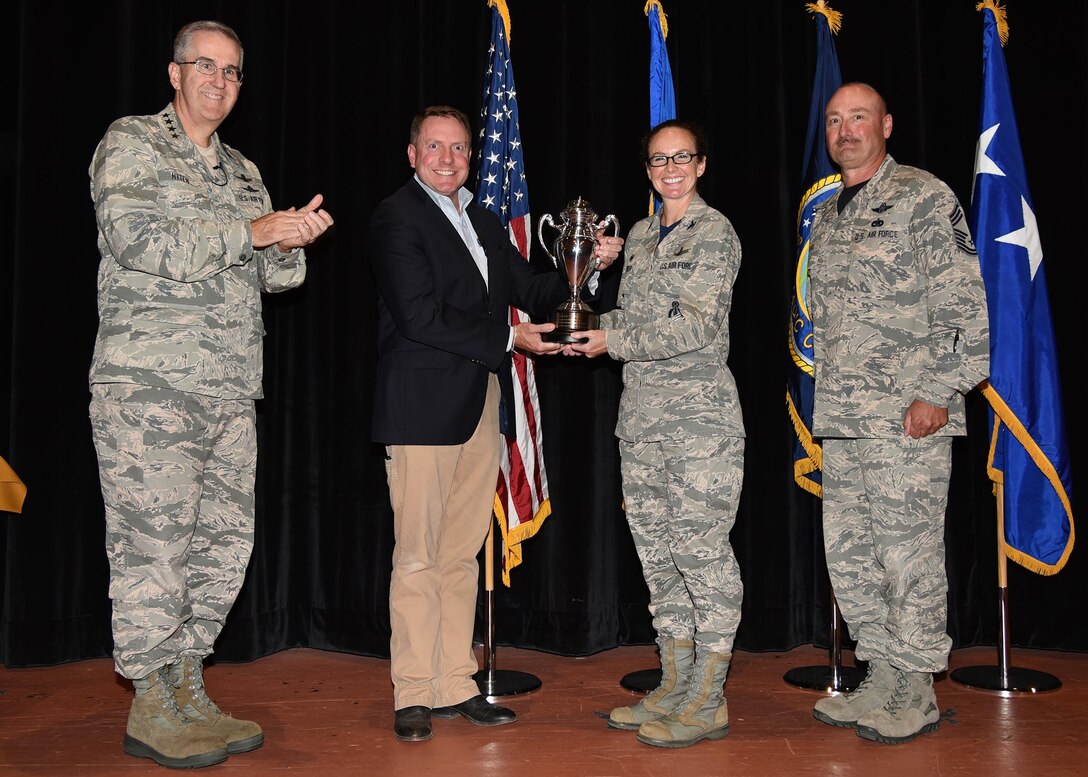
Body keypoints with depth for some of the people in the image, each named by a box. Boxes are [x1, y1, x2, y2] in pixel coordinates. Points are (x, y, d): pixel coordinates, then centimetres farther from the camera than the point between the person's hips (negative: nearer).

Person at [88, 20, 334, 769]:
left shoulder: (243, 172, 21)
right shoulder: (131, 143, 2)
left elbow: (271, 274, 21)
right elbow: (135, 238, -14)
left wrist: (292, 241, -2)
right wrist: (251, 231, -12)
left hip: (232, 393, 7)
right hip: (149, 389, -7)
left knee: (223, 544, 7)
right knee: (153, 545, -4)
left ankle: (188, 690, 20)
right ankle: (151, 710, 8)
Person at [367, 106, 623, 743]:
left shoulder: (485, 223, 20)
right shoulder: (398, 218, -4)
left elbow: (533, 292, 20)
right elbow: (419, 316, -14)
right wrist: (508, 339, -11)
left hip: (482, 408, 7)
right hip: (425, 408, -7)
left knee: (462, 554, 10)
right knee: (419, 558, -1)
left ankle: (456, 685, 19)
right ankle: (414, 695, 10)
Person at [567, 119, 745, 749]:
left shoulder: (714, 231, -4)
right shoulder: (641, 235, 17)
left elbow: (696, 326, -13)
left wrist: (613, 342, -11)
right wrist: (592, 327, 1)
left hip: (700, 409, -7)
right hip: (642, 412, 7)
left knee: (701, 546, -5)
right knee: (656, 545, 9)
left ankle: (708, 702, 6)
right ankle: (675, 685, 21)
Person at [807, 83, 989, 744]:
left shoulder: (924, 198, -4)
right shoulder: (827, 216, 18)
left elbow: (964, 305, -10)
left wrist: (937, 393, -15)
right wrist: (831, 397, 17)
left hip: (907, 416, -7)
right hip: (839, 418, 8)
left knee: (908, 552, -2)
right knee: (849, 553, 10)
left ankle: (915, 696, 12)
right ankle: (882, 678, 24)